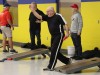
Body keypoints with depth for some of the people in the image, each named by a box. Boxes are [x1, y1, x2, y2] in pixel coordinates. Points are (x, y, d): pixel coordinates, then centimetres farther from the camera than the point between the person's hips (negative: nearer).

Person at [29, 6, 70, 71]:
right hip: (53, 36, 9)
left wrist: (67, 33, -22)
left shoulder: (58, 16, -12)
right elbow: (39, 17, 0)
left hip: (59, 35, -9)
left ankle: (50, 67, -2)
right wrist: (33, 10, -10)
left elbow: (65, 24, -15)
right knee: (55, 52, 14)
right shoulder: (47, 17, 7)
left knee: (54, 51, -8)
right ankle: (67, 60, 30)